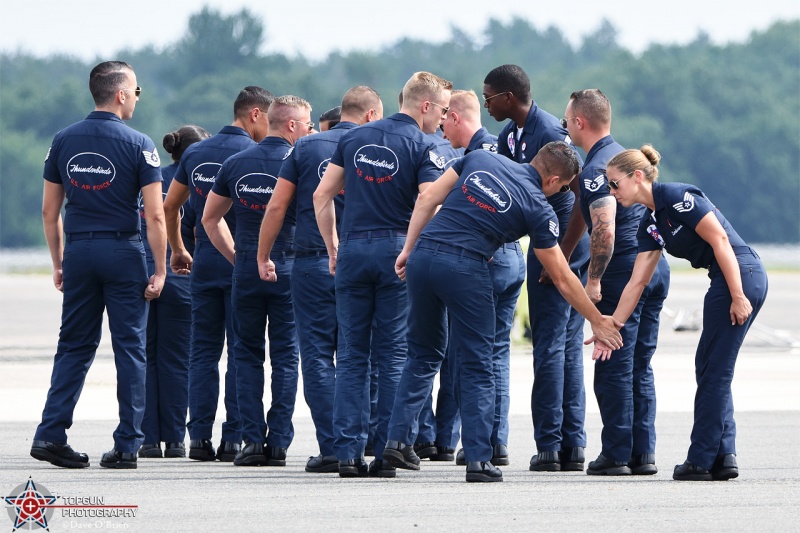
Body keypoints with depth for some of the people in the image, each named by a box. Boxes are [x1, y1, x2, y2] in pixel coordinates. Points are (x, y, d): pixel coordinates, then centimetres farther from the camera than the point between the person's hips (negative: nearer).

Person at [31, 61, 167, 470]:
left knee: (74, 347, 11)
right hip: (123, 252, -4)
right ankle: (127, 445, 2)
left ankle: (50, 433, 0)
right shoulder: (138, 145, -7)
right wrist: (160, 270, -5)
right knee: (129, 348, 3)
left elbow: (49, 211, 8)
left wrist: (58, 263, 16)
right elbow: (154, 215, -11)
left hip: (78, 252, 4)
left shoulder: (64, 141, 5)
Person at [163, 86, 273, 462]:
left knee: (203, 351, 8)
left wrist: (178, 250, 26)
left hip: (204, 262, 5)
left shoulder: (195, 152, 11)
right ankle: (234, 438, -3)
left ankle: (199, 437, 3)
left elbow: (169, 205, 16)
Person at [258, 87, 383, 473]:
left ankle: (331, 448, -5)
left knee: (317, 355, 1)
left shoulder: (306, 147, 4)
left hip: (312, 263, 0)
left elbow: (277, 206, 3)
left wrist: (263, 257, 12)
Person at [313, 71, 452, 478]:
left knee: (352, 354, 7)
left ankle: (348, 452, 1)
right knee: (394, 354, 2)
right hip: (398, 251, -4)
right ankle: (386, 452, -1)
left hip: (352, 248, 4)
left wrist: (333, 248, 16)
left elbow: (322, 196, 11)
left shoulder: (354, 138, 11)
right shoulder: (420, 146, -4)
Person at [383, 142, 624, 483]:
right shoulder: (539, 209, 4)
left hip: (423, 256, 5)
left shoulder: (480, 159, 14)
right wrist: (597, 321, 18)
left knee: (423, 354, 21)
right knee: (477, 366, 6)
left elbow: (428, 199, 10)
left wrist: (408, 249, 14)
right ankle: (478, 459, 1)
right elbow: (562, 279, 8)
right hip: (464, 268, -5)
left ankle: (397, 438, 15)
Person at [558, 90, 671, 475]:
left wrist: (593, 280, -17)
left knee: (614, 368, -2)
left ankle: (617, 454, -1)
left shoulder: (595, 169, -13)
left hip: (624, 271, -8)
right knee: (641, 367, 12)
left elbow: (605, 231, -25)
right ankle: (644, 454, 10)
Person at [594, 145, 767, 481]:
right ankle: (724, 456, 12)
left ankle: (700, 461, 2)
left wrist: (738, 297, -20)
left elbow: (720, 240, -17)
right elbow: (636, 283, 18)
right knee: (712, 369, 12)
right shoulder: (650, 224, 16)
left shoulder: (676, 197, -12)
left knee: (712, 369, -3)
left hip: (741, 276, -9)